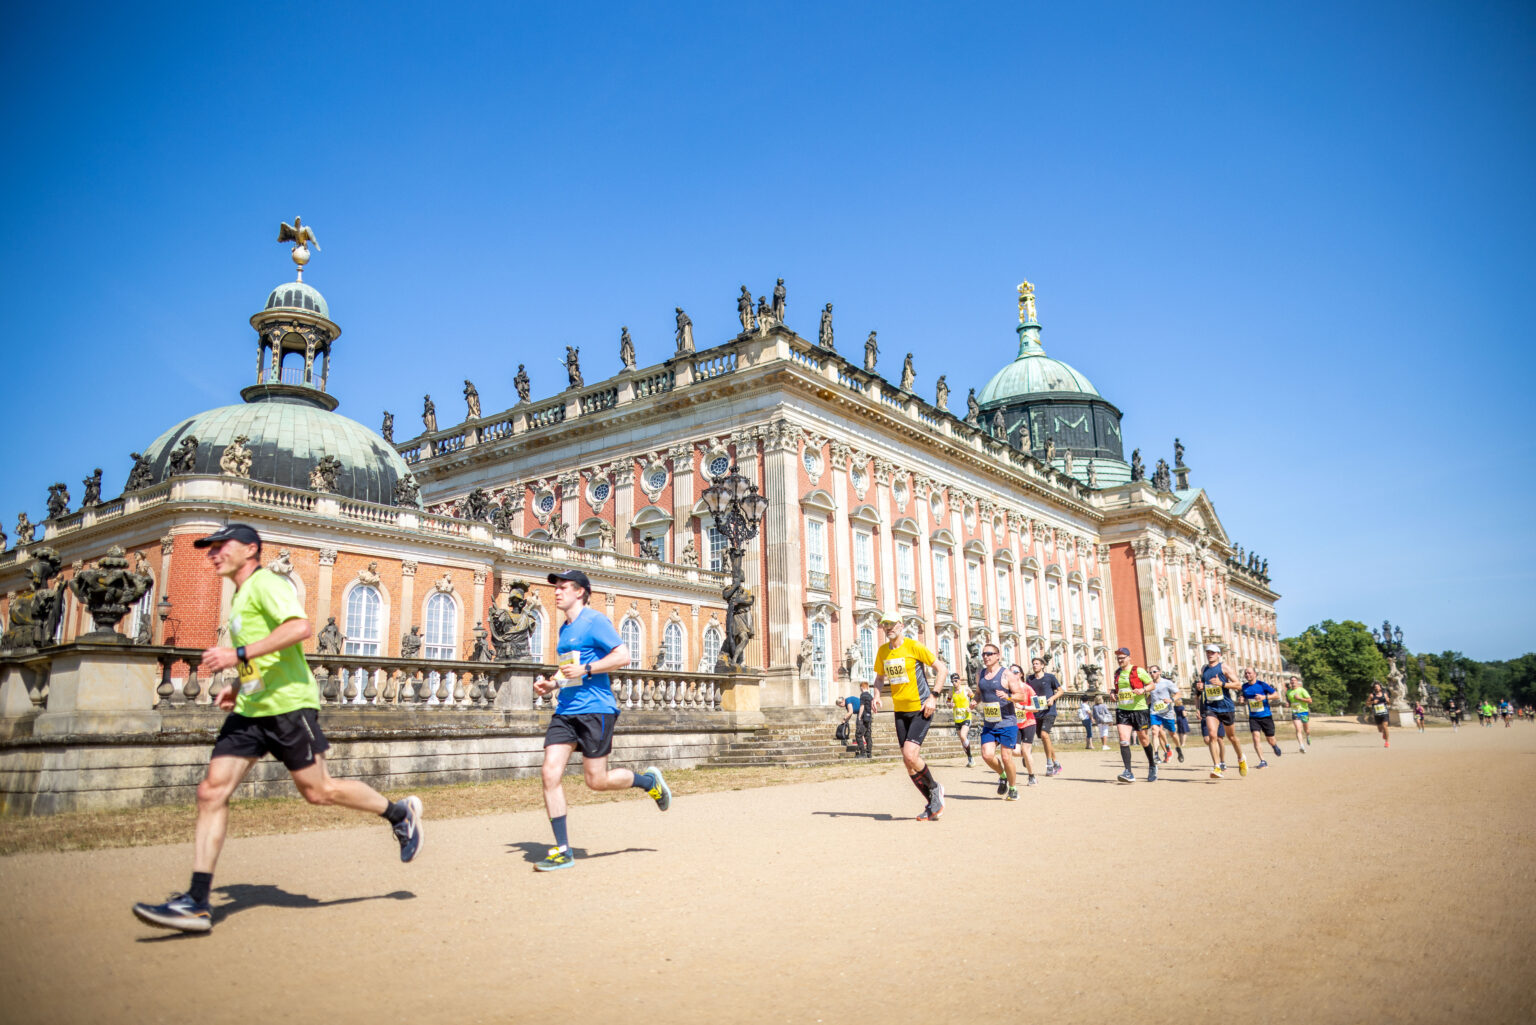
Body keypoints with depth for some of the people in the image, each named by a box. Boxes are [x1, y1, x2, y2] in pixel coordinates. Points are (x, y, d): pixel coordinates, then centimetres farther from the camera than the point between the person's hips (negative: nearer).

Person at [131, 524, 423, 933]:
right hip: (249, 711, 9)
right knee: (211, 791, -1)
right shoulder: (240, 596, 20)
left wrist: (239, 655, -28)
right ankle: (197, 903, 1)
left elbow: (300, 628, -28)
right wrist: (237, 685, 17)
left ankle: (400, 812, 18)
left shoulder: (265, 583, -9)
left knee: (318, 791, -2)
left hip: (288, 704, -9)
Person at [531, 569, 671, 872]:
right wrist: (550, 685, 13)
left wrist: (584, 669, -21)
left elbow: (623, 656, -15)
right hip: (565, 711, 8)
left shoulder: (594, 621, -7)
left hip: (595, 710, -7)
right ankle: (562, 851, 2)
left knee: (597, 780, -3)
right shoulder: (565, 629, 18)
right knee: (551, 773, -5)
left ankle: (649, 780, 25)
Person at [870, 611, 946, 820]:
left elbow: (940, 668, -6)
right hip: (900, 711, 6)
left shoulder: (914, 647, -11)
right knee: (909, 762, 4)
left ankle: (935, 788, 7)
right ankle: (933, 803, 20)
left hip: (921, 708, -6)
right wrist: (877, 693, -1)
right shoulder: (882, 651, 5)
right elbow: (880, 677, 20)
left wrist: (933, 696, -14)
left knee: (910, 755, -20)